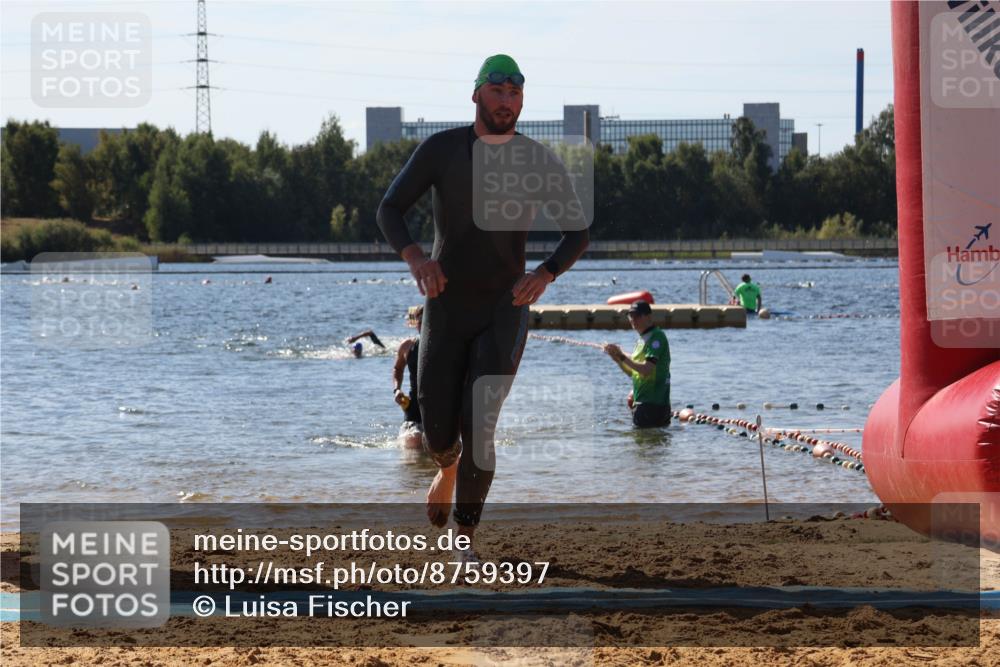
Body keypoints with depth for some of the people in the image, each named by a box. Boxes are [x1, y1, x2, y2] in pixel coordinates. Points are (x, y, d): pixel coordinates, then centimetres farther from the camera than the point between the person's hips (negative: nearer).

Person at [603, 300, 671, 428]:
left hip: (652, 403, -10)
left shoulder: (656, 336, -12)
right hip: (641, 402, 10)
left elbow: (647, 369, -23)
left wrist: (622, 356, -21)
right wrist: (617, 359, 7)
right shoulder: (641, 339, 18)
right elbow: (632, 372, 22)